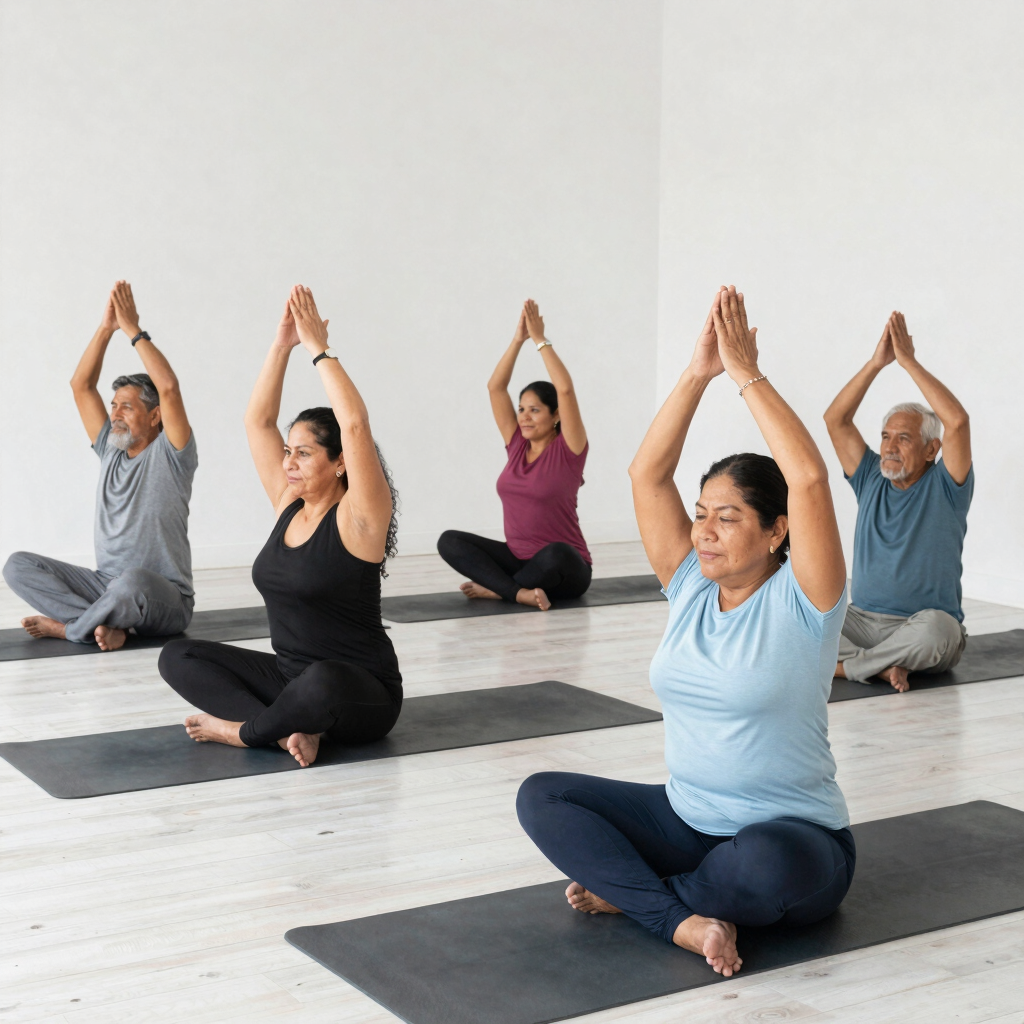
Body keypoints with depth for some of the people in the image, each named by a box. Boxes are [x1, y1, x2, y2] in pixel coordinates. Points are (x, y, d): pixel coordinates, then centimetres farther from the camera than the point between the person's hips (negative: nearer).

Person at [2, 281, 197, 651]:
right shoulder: (111, 450, 14)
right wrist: (106, 327, 2)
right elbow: (81, 385, 10)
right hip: (104, 586, 7)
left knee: (134, 580, -43)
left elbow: (169, 388, -21)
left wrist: (133, 329, -15)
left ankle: (68, 626, -16)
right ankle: (105, 625, -22)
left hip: (163, 601, -7)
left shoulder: (169, 454, -5)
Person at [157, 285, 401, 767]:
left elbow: (355, 425, -28)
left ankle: (241, 730, -12)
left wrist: (318, 348, -20)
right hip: (287, 674, 7)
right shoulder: (289, 506, 5)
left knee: (321, 684, -42)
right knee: (177, 657, -3)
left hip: (361, 695, -7)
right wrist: (281, 345, -3)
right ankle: (288, 726, -17)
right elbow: (257, 420, 5)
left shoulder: (357, 518, -14)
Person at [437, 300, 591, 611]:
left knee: (556, 554, -41)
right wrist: (518, 339, -6)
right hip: (516, 558, 6)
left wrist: (540, 340, -16)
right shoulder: (517, 445, 6)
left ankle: (495, 588, -18)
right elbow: (495, 387, 1)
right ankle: (520, 592, -28)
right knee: (449, 541, -14)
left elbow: (566, 389, -22)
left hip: (563, 571, -5)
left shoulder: (568, 450, -8)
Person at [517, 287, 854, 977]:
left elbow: (808, 478, -27)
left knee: (764, 861, -41)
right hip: (684, 818, 6)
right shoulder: (691, 588, 4)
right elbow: (648, 474, -3)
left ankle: (633, 891, -12)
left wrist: (746, 373, -20)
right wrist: (698, 373, -10)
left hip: (795, 837, -5)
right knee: (542, 797, -10)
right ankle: (682, 921, -23)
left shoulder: (801, 601, -11)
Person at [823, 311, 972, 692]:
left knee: (934, 627, -40)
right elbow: (835, 420, 4)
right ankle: (883, 666, -31)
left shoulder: (945, 487, 0)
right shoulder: (872, 480, 13)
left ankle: (847, 665, -26)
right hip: (862, 621, 4)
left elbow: (957, 421, -17)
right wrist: (876, 363, -5)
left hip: (922, 627, -4)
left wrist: (909, 361, -14)